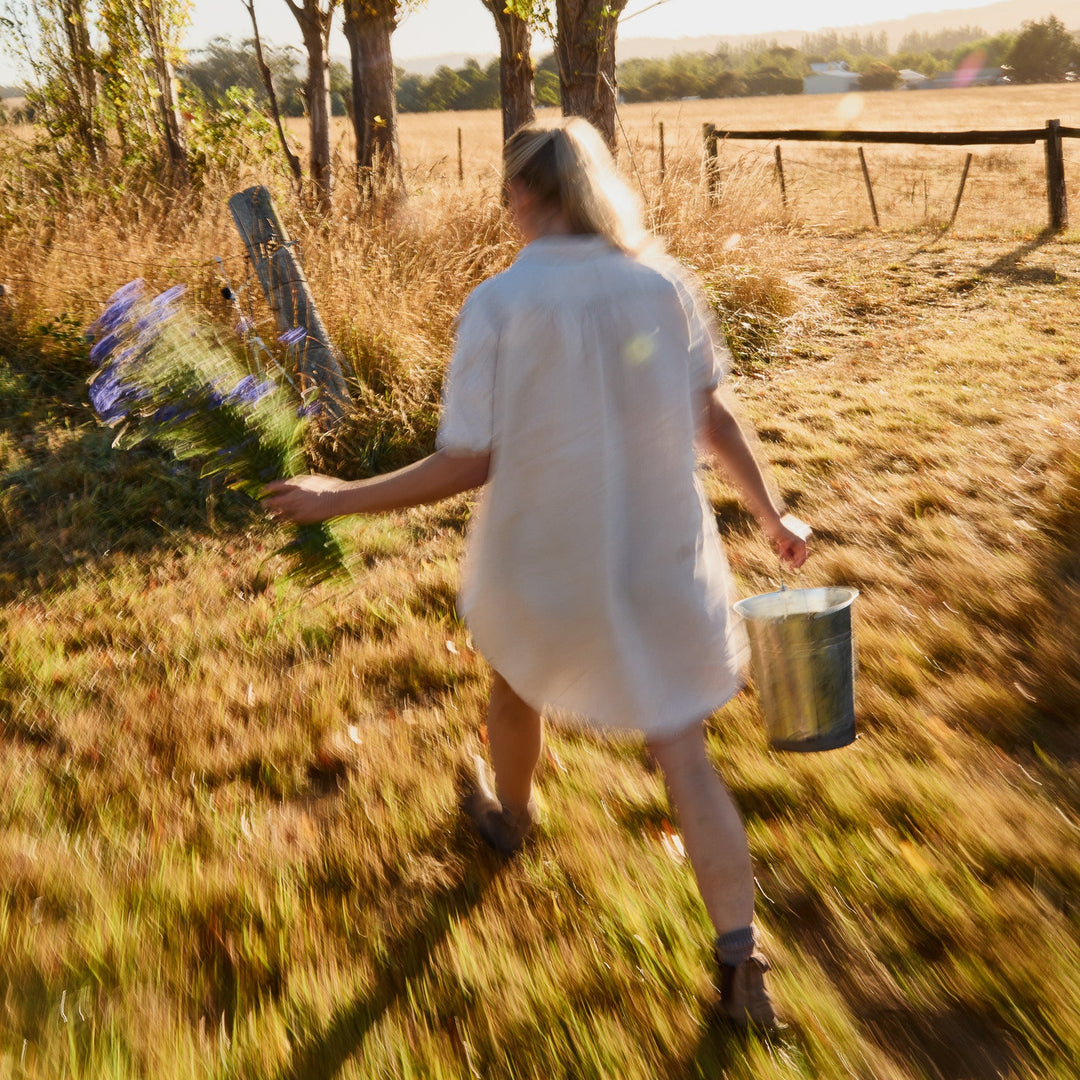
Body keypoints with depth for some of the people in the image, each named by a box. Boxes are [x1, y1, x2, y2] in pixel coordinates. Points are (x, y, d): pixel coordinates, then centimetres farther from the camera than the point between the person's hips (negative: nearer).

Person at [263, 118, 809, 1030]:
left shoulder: (499, 304, -16)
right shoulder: (662, 282, -6)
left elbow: (468, 464, -18)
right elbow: (715, 417, -2)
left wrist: (337, 499, -7)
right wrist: (769, 514, 12)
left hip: (545, 561, -2)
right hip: (663, 558, 2)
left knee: (517, 678, 31)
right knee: (685, 755, 12)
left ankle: (510, 816, 58)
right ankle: (739, 963, 17)